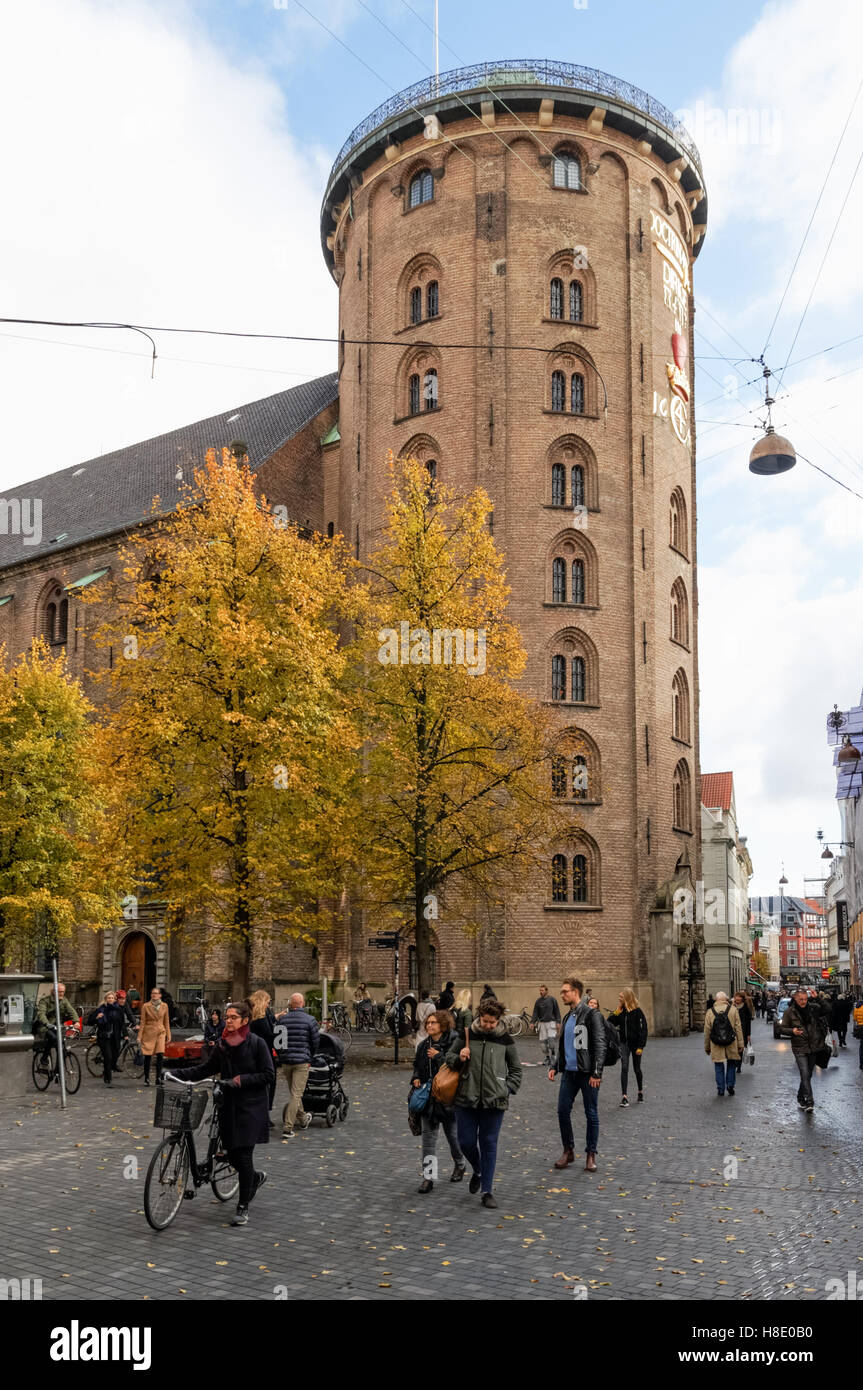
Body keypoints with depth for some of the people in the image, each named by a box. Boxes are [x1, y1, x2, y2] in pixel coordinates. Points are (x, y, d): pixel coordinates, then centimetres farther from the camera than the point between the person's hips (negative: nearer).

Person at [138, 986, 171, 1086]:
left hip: (160, 1033, 1)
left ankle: (158, 1078, -2)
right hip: (149, 1033, -1)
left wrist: (168, 1035, 9)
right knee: (147, 1056, -1)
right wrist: (139, 1036, -3)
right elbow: (142, 1022, 1)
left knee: (160, 1055, -11)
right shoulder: (145, 1006, -1)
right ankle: (146, 1079, 13)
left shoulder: (164, 1006, 6)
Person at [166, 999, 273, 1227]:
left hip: (251, 1107, -5)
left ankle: (243, 1208, 6)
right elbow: (206, 1069, 9)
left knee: (243, 1155, -7)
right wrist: (177, 1074, -2)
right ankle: (256, 1178, 40)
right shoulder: (222, 1044, 6)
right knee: (233, 1155, 9)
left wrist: (243, 1079, -21)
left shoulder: (257, 1043, -10)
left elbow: (267, 1075, -10)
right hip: (229, 1105, 5)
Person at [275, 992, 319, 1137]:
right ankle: (287, 1128, -9)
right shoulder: (309, 1020, -8)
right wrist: (310, 1056, 15)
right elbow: (315, 1042, -2)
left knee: (295, 1093, 20)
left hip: (286, 1061, 4)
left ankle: (303, 1119, 37)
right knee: (296, 1094, -3)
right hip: (302, 1061, -4)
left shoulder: (282, 1019, 1)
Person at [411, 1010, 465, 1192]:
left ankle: (460, 1164, 37)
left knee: (452, 1133, 10)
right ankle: (428, 1177, 4)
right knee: (428, 1136, 1)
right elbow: (417, 1065, 23)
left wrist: (438, 1057, -22)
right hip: (428, 1096, 5)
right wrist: (416, 1078, 4)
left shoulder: (454, 1043, -13)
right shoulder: (424, 1045, 7)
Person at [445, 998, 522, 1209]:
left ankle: (488, 1191, 12)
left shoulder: (505, 1040, 1)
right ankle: (478, 1172, 35)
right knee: (466, 1142, 5)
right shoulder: (467, 1035, 1)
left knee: (489, 1144, 3)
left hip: (494, 1102, -1)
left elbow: (516, 1070, 11)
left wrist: (508, 1089, -2)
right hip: (466, 1099, 1)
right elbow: (449, 1056, 12)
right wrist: (459, 1059, -10)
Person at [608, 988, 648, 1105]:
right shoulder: (620, 1011, 4)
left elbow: (643, 1029, -12)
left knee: (637, 1069, 12)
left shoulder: (637, 1012, -11)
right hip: (624, 1043, 3)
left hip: (635, 1043, -3)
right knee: (624, 1068, -10)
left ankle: (640, 1091, 35)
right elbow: (609, 1024, -1)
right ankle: (624, 1096, -13)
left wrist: (640, 1046, -15)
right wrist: (617, 1011, -10)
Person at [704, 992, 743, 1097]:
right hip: (731, 1045, 0)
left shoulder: (710, 1012, 1)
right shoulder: (733, 1010, -1)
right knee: (731, 1065, 19)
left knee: (719, 1068, 11)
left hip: (716, 1046, 0)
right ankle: (730, 1085, 11)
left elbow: (707, 1031, 4)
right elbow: (738, 1028, -1)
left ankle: (720, 1089, 10)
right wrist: (740, 1045, 5)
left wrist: (707, 1047, 13)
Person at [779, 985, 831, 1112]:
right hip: (800, 1048, -3)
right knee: (805, 1074, -15)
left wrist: (818, 1000, -7)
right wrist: (792, 1031, -20)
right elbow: (781, 1028, 0)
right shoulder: (789, 1012, -5)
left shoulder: (813, 1007, -1)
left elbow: (826, 1011, 7)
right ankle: (809, 1101, -17)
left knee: (808, 1075, 13)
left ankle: (800, 1098, 30)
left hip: (814, 1047, 3)